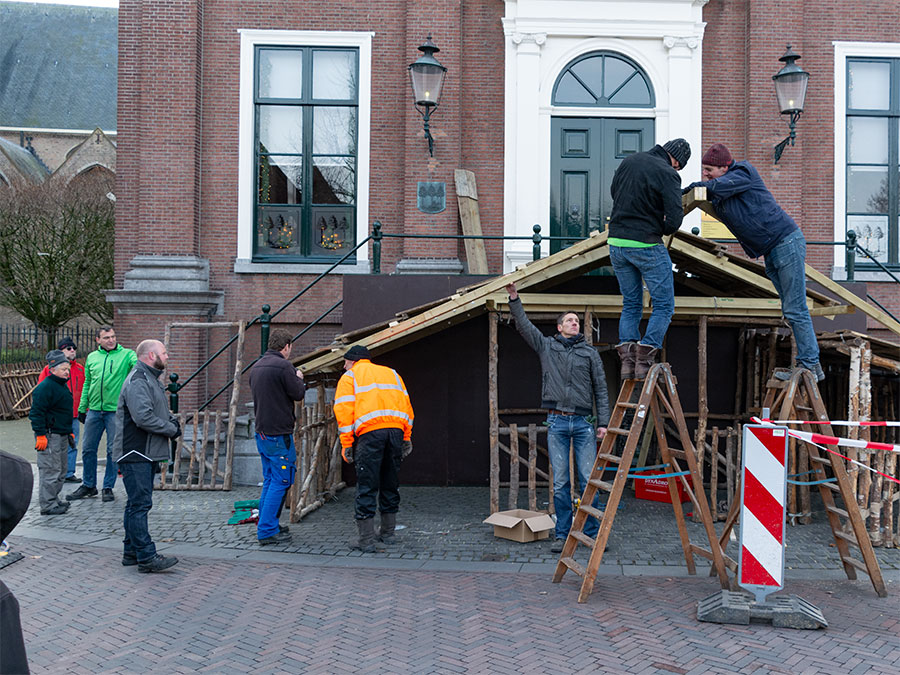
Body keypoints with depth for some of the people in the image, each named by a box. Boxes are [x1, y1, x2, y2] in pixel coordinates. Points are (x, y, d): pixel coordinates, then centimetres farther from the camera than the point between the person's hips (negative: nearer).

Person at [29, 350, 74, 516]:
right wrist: (40, 435, -21)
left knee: (61, 471, 16)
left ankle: (54, 500, 27)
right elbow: (37, 412, -18)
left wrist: (69, 432, 25)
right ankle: (48, 505, -3)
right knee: (50, 471, -8)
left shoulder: (62, 386, 16)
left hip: (61, 435, 10)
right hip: (49, 436, -10)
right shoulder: (45, 387, -15)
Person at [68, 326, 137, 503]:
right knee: (88, 449, 9)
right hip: (94, 410, 4)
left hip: (115, 410, -4)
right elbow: (87, 384, 16)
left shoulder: (126, 354, 0)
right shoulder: (92, 357, 11)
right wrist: (82, 408, 15)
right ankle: (88, 485, 24)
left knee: (113, 450, 2)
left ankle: (108, 487, 15)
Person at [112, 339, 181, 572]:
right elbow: (143, 417, -27)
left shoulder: (151, 379, 19)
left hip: (147, 454, 11)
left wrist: (172, 420, 4)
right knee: (140, 504, -9)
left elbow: (159, 411, 25)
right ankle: (146, 557, -8)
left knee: (137, 503, 16)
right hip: (135, 455, -11)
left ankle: (131, 552, 24)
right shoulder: (137, 381, -17)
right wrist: (171, 429, -16)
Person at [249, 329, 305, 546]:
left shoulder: (256, 367, 13)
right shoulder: (283, 366, -15)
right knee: (281, 481, -3)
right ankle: (267, 531, -3)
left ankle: (268, 524, 25)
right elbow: (298, 393, -13)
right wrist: (299, 378, 8)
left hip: (262, 432, 9)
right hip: (279, 434, -9)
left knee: (270, 480, 18)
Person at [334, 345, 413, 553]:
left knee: (366, 488, -2)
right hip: (396, 430, 5)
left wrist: (346, 444, 1)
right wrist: (406, 437, 18)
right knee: (390, 484, 16)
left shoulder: (349, 377, 13)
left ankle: (366, 540, -2)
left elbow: (344, 411, 1)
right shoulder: (391, 373, 27)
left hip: (370, 432, -5)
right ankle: (388, 533, 24)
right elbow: (406, 405, 20)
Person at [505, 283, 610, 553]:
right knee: (560, 483, 2)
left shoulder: (590, 353, 11)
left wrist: (603, 423, 1)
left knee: (589, 480, -1)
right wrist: (514, 299, -7)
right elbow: (524, 326, 4)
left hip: (583, 423, 0)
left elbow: (601, 390, 9)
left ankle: (593, 533, 9)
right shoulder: (546, 346, 11)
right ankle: (562, 534, 10)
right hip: (557, 422, 0)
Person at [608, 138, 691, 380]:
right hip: (646, 245, -6)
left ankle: (627, 360, 5)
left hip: (616, 243, 6)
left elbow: (614, 191, 24)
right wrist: (661, 230, 5)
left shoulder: (628, 161, 9)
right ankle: (644, 362, -6)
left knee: (630, 304, 16)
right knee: (664, 305, 5)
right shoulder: (668, 174, -10)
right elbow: (674, 219, -16)